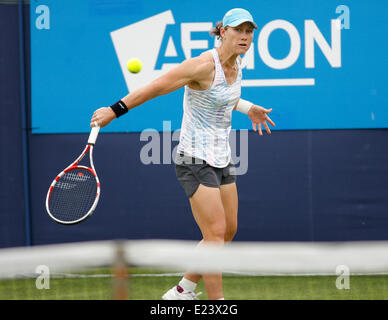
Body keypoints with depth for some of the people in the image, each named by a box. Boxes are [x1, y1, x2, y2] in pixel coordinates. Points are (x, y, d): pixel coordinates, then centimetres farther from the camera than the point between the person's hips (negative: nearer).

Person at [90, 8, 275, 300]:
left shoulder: (236, 64, 6)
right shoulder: (204, 65, -20)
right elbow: (155, 88, -19)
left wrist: (248, 108, 22)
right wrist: (115, 110, -19)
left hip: (221, 159, 9)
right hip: (196, 160, -9)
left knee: (228, 232, 10)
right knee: (215, 234, -12)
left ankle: (182, 292, 23)